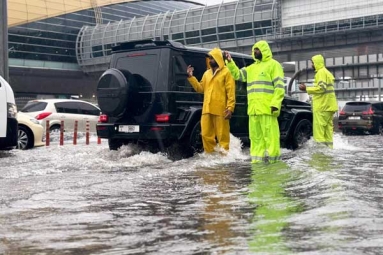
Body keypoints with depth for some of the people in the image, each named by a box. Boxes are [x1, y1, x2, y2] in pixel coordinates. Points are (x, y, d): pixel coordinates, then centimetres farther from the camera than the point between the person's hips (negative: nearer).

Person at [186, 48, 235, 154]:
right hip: (207, 109, 6)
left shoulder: (226, 72, 0)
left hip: (220, 110, -6)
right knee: (206, 134, 7)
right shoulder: (207, 73, 20)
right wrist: (191, 77, 9)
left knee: (222, 135, -2)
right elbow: (201, 88, 16)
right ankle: (210, 154, 17)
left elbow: (231, 91, -6)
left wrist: (230, 108, -14)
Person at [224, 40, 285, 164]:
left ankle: (272, 158, -5)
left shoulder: (273, 65, 2)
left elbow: (279, 86, -7)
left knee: (270, 135, -8)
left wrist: (275, 104, -17)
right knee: (255, 135, 9)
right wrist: (230, 62, 12)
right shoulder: (252, 68, 24)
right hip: (254, 109, 8)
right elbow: (237, 74, 26)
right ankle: (257, 158, 14)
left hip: (267, 108, -7)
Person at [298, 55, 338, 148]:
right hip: (329, 105, 10)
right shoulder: (327, 72, 24)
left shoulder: (321, 72, -8)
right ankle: (328, 147, 10)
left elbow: (321, 88, -19)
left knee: (319, 127, -11)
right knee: (327, 126, 9)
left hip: (322, 106, -10)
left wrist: (306, 89, -12)